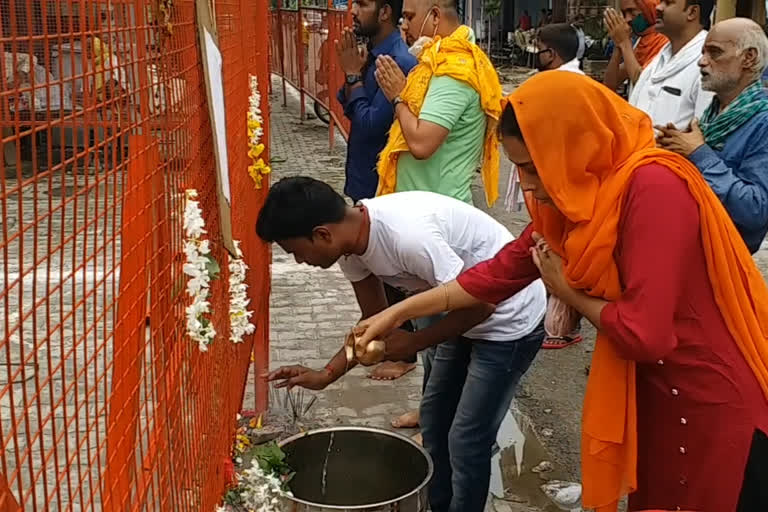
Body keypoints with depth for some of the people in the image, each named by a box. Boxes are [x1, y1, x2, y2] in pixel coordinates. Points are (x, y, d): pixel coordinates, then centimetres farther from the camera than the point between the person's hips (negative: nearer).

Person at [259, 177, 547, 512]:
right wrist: (326, 374, -5)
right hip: (469, 316, 9)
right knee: (434, 419, 18)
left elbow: (480, 305, -28)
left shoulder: (407, 236, -36)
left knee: (466, 440, -2)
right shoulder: (352, 243, -9)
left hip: (510, 317, -9)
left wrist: (413, 343, -18)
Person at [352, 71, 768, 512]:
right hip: (656, 395, 8)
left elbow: (644, 333, -30)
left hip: (716, 407, -7)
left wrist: (569, 292, -11)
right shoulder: (582, 191, -1)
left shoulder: (654, 188, -28)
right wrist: (398, 313, 6)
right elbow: (505, 269, 7)